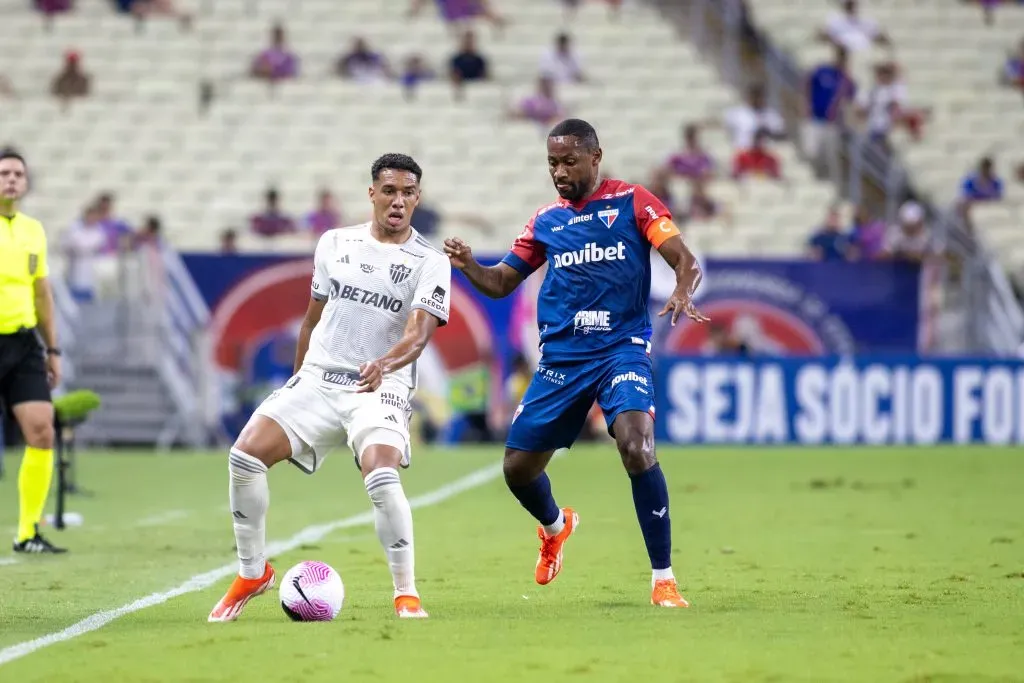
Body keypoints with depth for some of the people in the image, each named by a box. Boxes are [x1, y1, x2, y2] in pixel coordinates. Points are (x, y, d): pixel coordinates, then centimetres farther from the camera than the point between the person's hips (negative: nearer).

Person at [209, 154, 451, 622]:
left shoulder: (430, 263, -3)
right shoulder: (335, 244, 11)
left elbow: (418, 334, -17)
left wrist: (384, 365, -38)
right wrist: (297, 385, 24)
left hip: (380, 387, -4)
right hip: (318, 379, 4)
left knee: (382, 477, -31)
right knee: (245, 455, -14)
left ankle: (406, 594, -15)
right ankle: (252, 573, 5)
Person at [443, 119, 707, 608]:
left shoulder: (632, 202, 0)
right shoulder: (545, 222, 12)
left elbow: (685, 261, -7)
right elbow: (501, 283, 16)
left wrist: (683, 294, -29)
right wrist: (467, 265, -6)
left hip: (622, 349, -5)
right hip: (560, 357, 5)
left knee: (637, 446, -28)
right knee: (518, 467, 5)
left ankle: (663, 579, -18)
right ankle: (555, 527, 42)